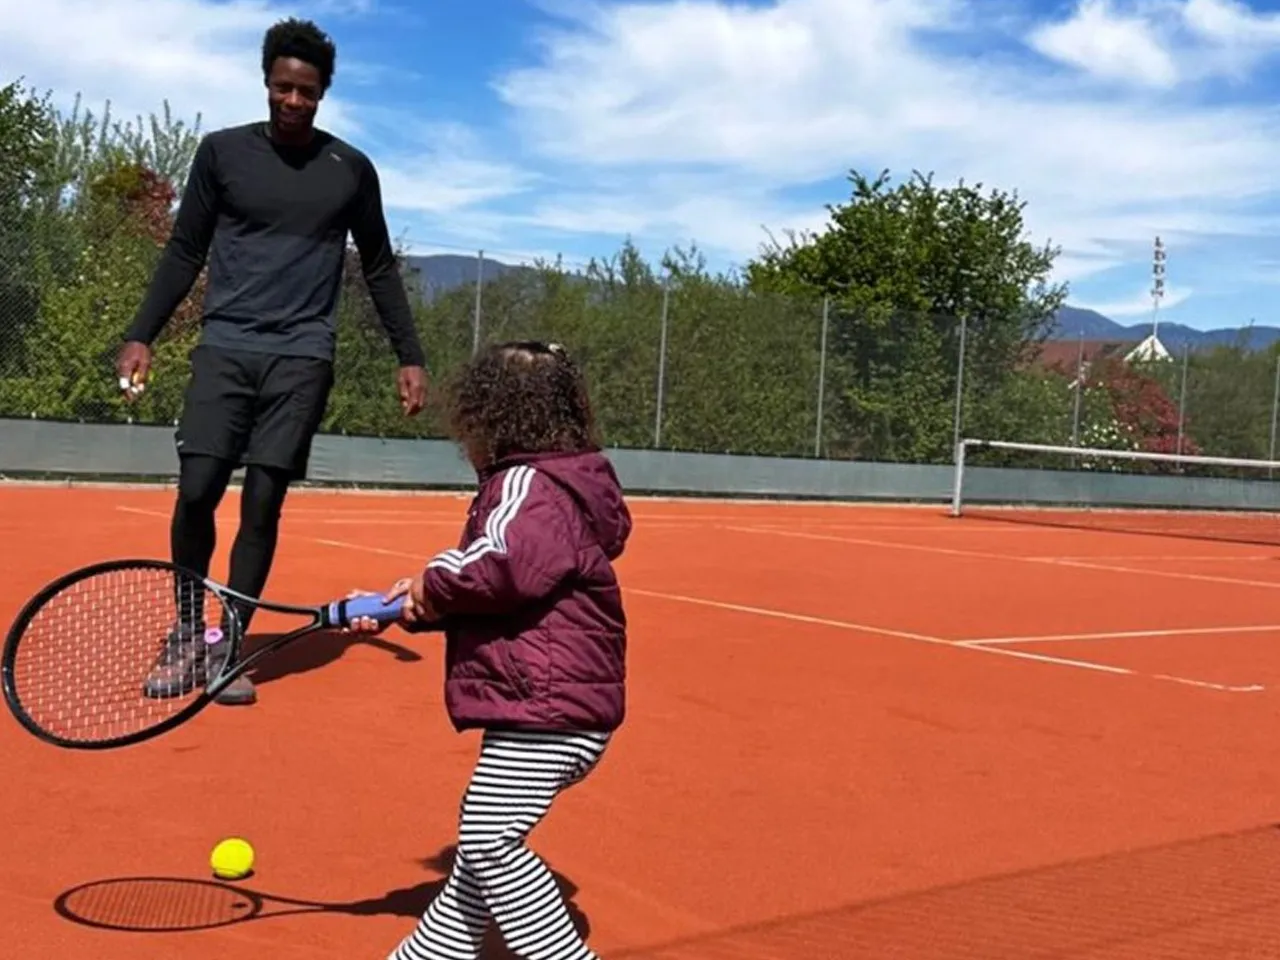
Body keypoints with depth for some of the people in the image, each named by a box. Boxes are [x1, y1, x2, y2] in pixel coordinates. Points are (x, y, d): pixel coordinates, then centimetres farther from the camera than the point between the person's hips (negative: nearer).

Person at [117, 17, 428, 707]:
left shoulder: (351, 170, 6)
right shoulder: (221, 152, 5)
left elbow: (380, 269, 13)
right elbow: (184, 252, 9)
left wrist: (410, 357, 8)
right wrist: (141, 335, 0)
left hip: (301, 357, 0)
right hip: (223, 348, 0)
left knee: (262, 504, -3)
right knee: (195, 493, -9)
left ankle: (229, 646, 9)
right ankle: (186, 634, 11)